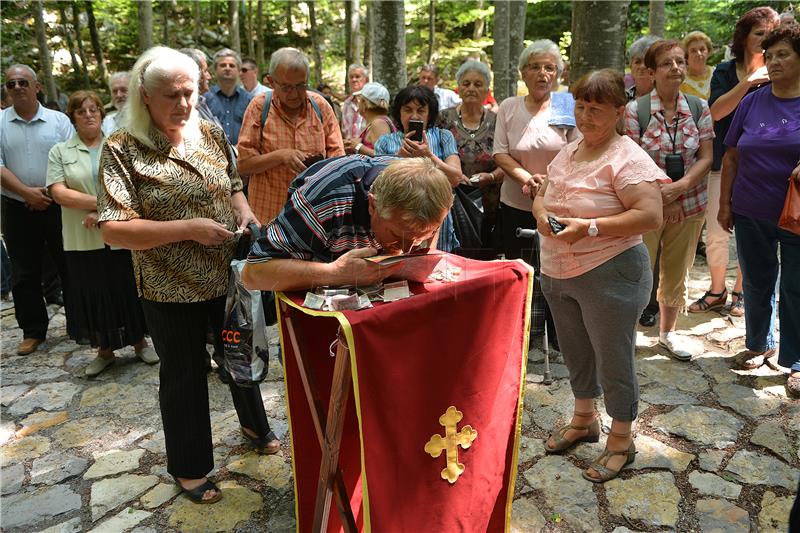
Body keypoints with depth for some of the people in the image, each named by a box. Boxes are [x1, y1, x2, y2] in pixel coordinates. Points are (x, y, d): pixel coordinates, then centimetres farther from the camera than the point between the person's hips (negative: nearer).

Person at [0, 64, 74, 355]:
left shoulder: (59, 120, 1)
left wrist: (49, 191, -13)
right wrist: (27, 193, -14)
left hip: (57, 205, -1)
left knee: (69, 266, 5)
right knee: (24, 274, 8)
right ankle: (33, 330, 21)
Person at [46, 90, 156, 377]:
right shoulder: (60, 152, 6)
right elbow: (59, 193, -6)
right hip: (83, 239, 1)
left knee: (130, 290, 7)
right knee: (94, 294, 8)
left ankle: (140, 343, 23)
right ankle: (105, 350, 23)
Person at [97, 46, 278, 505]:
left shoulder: (210, 133, 1)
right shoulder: (122, 149, -15)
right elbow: (114, 229, -20)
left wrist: (244, 211, -8)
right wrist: (187, 229, -26)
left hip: (228, 274, 5)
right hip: (172, 288, -4)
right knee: (185, 373, 11)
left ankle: (254, 423, 49)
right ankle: (190, 467, 33)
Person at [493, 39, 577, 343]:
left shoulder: (567, 107, 0)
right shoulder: (509, 108, 5)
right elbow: (500, 153, -1)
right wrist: (526, 178, -16)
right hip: (516, 205, 2)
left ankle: (558, 333, 24)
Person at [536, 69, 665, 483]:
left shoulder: (626, 158, -15)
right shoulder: (568, 151, 9)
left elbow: (650, 215, -23)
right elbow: (542, 194, 17)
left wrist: (589, 227, -26)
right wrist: (541, 212, -6)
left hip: (609, 274, -8)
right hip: (556, 273, 8)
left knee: (613, 359, 5)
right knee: (575, 352, 21)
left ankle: (621, 439, 25)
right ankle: (584, 419, 43)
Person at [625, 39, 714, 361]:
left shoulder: (699, 108, 4)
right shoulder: (635, 109, -7)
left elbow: (706, 157, 0)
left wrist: (680, 186, -17)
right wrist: (659, 194, -18)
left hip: (689, 206, 4)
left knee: (676, 275, 15)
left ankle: (668, 332, 33)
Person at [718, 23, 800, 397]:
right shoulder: (752, 103, 4)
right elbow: (732, 157, 7)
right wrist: (725, 204, 3)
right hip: (751, 213, 3)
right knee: (756, 282, 15)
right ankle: (759, 345, 34)